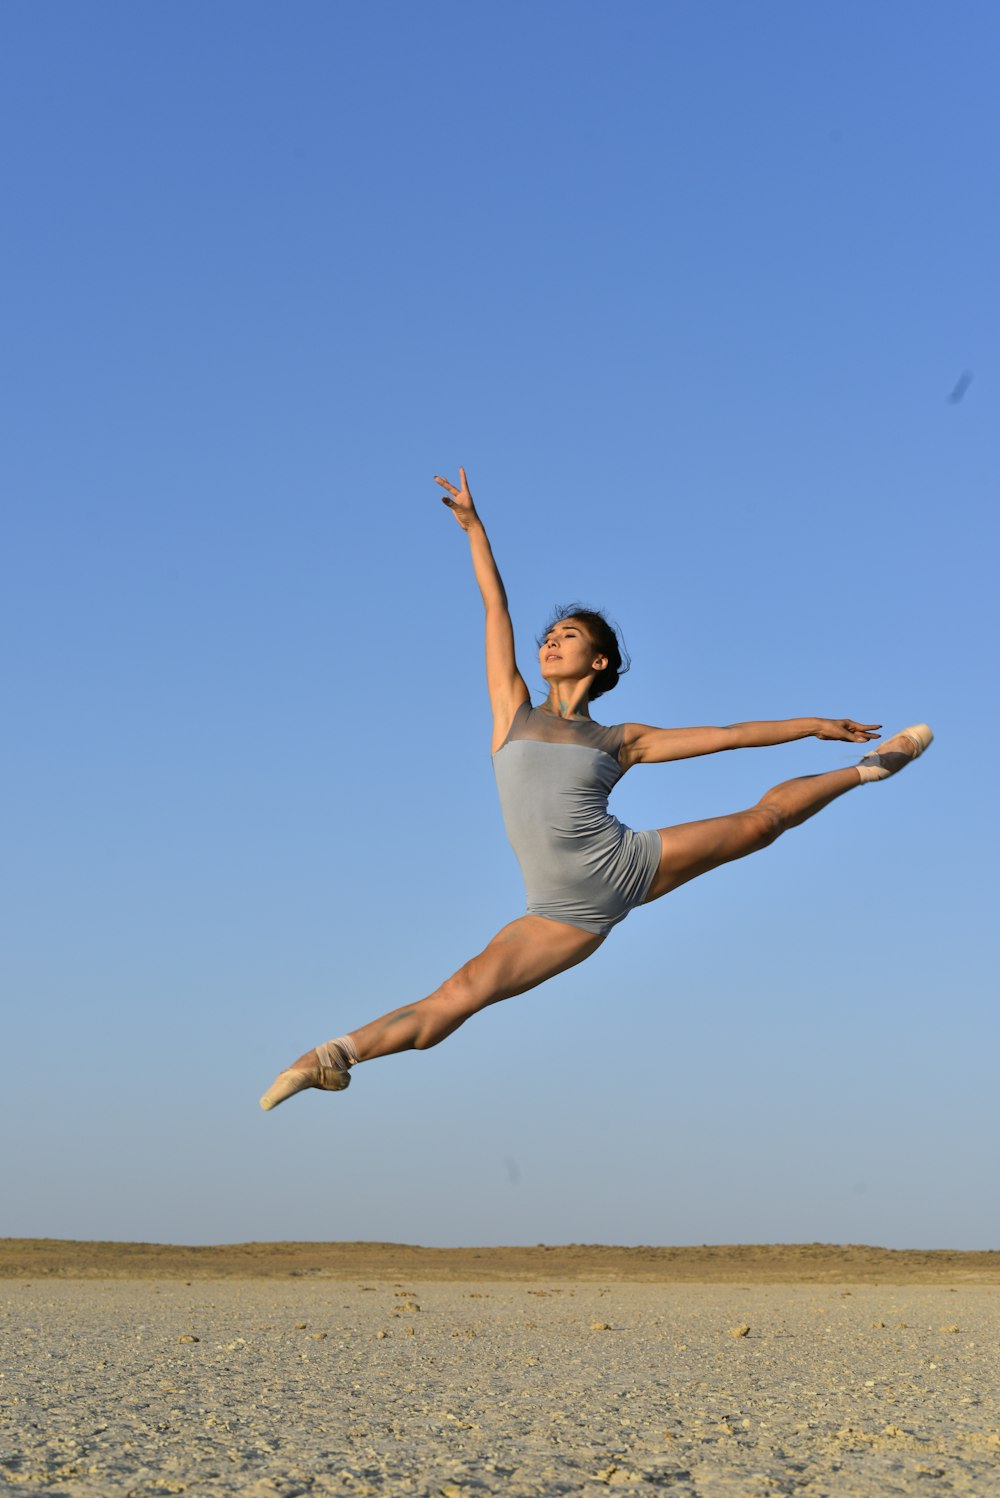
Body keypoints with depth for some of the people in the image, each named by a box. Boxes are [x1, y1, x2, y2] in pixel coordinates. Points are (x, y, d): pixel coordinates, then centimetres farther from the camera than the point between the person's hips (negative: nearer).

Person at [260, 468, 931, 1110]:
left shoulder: (622, 741, 7)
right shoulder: (513, 713, 9)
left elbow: (726, 734, 13)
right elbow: (497, 609, 9)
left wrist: (814, 724, 16)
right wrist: (473, 526, 10)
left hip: (631, 865, 0)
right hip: (569, 916, 0)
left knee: (764, 819, 6)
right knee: (460, 994, -16)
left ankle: (869, 769, 29)